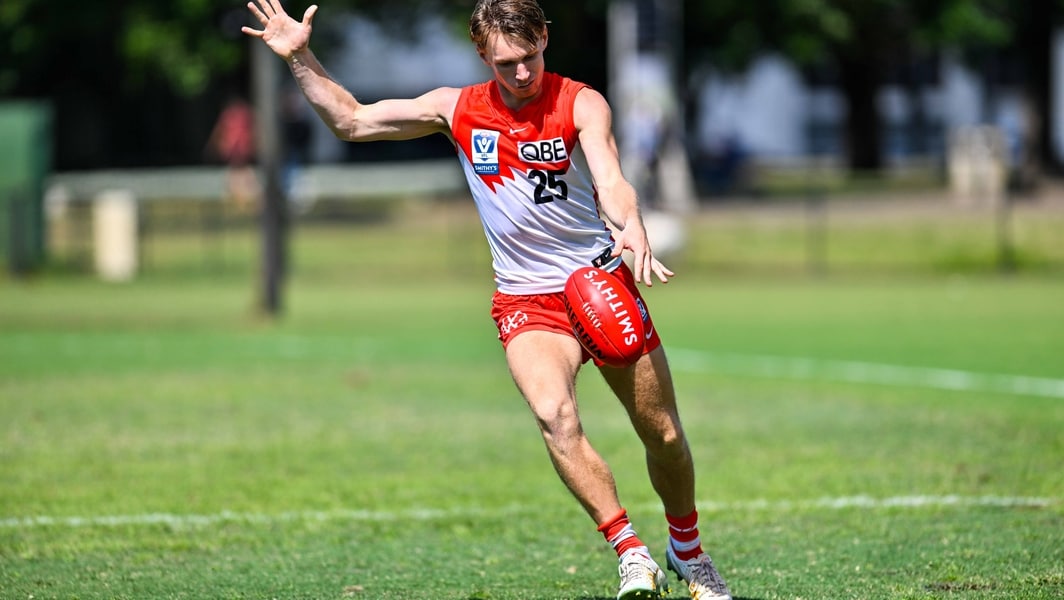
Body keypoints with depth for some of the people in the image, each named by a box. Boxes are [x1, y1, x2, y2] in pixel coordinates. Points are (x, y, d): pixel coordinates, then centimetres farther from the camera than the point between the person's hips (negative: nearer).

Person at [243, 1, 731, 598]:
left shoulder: (582, 105, -8)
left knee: (664, 437, 5)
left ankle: (687, 549, 33)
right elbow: (351, 120, 9)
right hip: (528, 302, 1)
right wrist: (300, 57, -2)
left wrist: (632, 229, -47)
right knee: (555, 414, -28)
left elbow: (610, 179, -26)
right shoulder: (457, 109, 1)